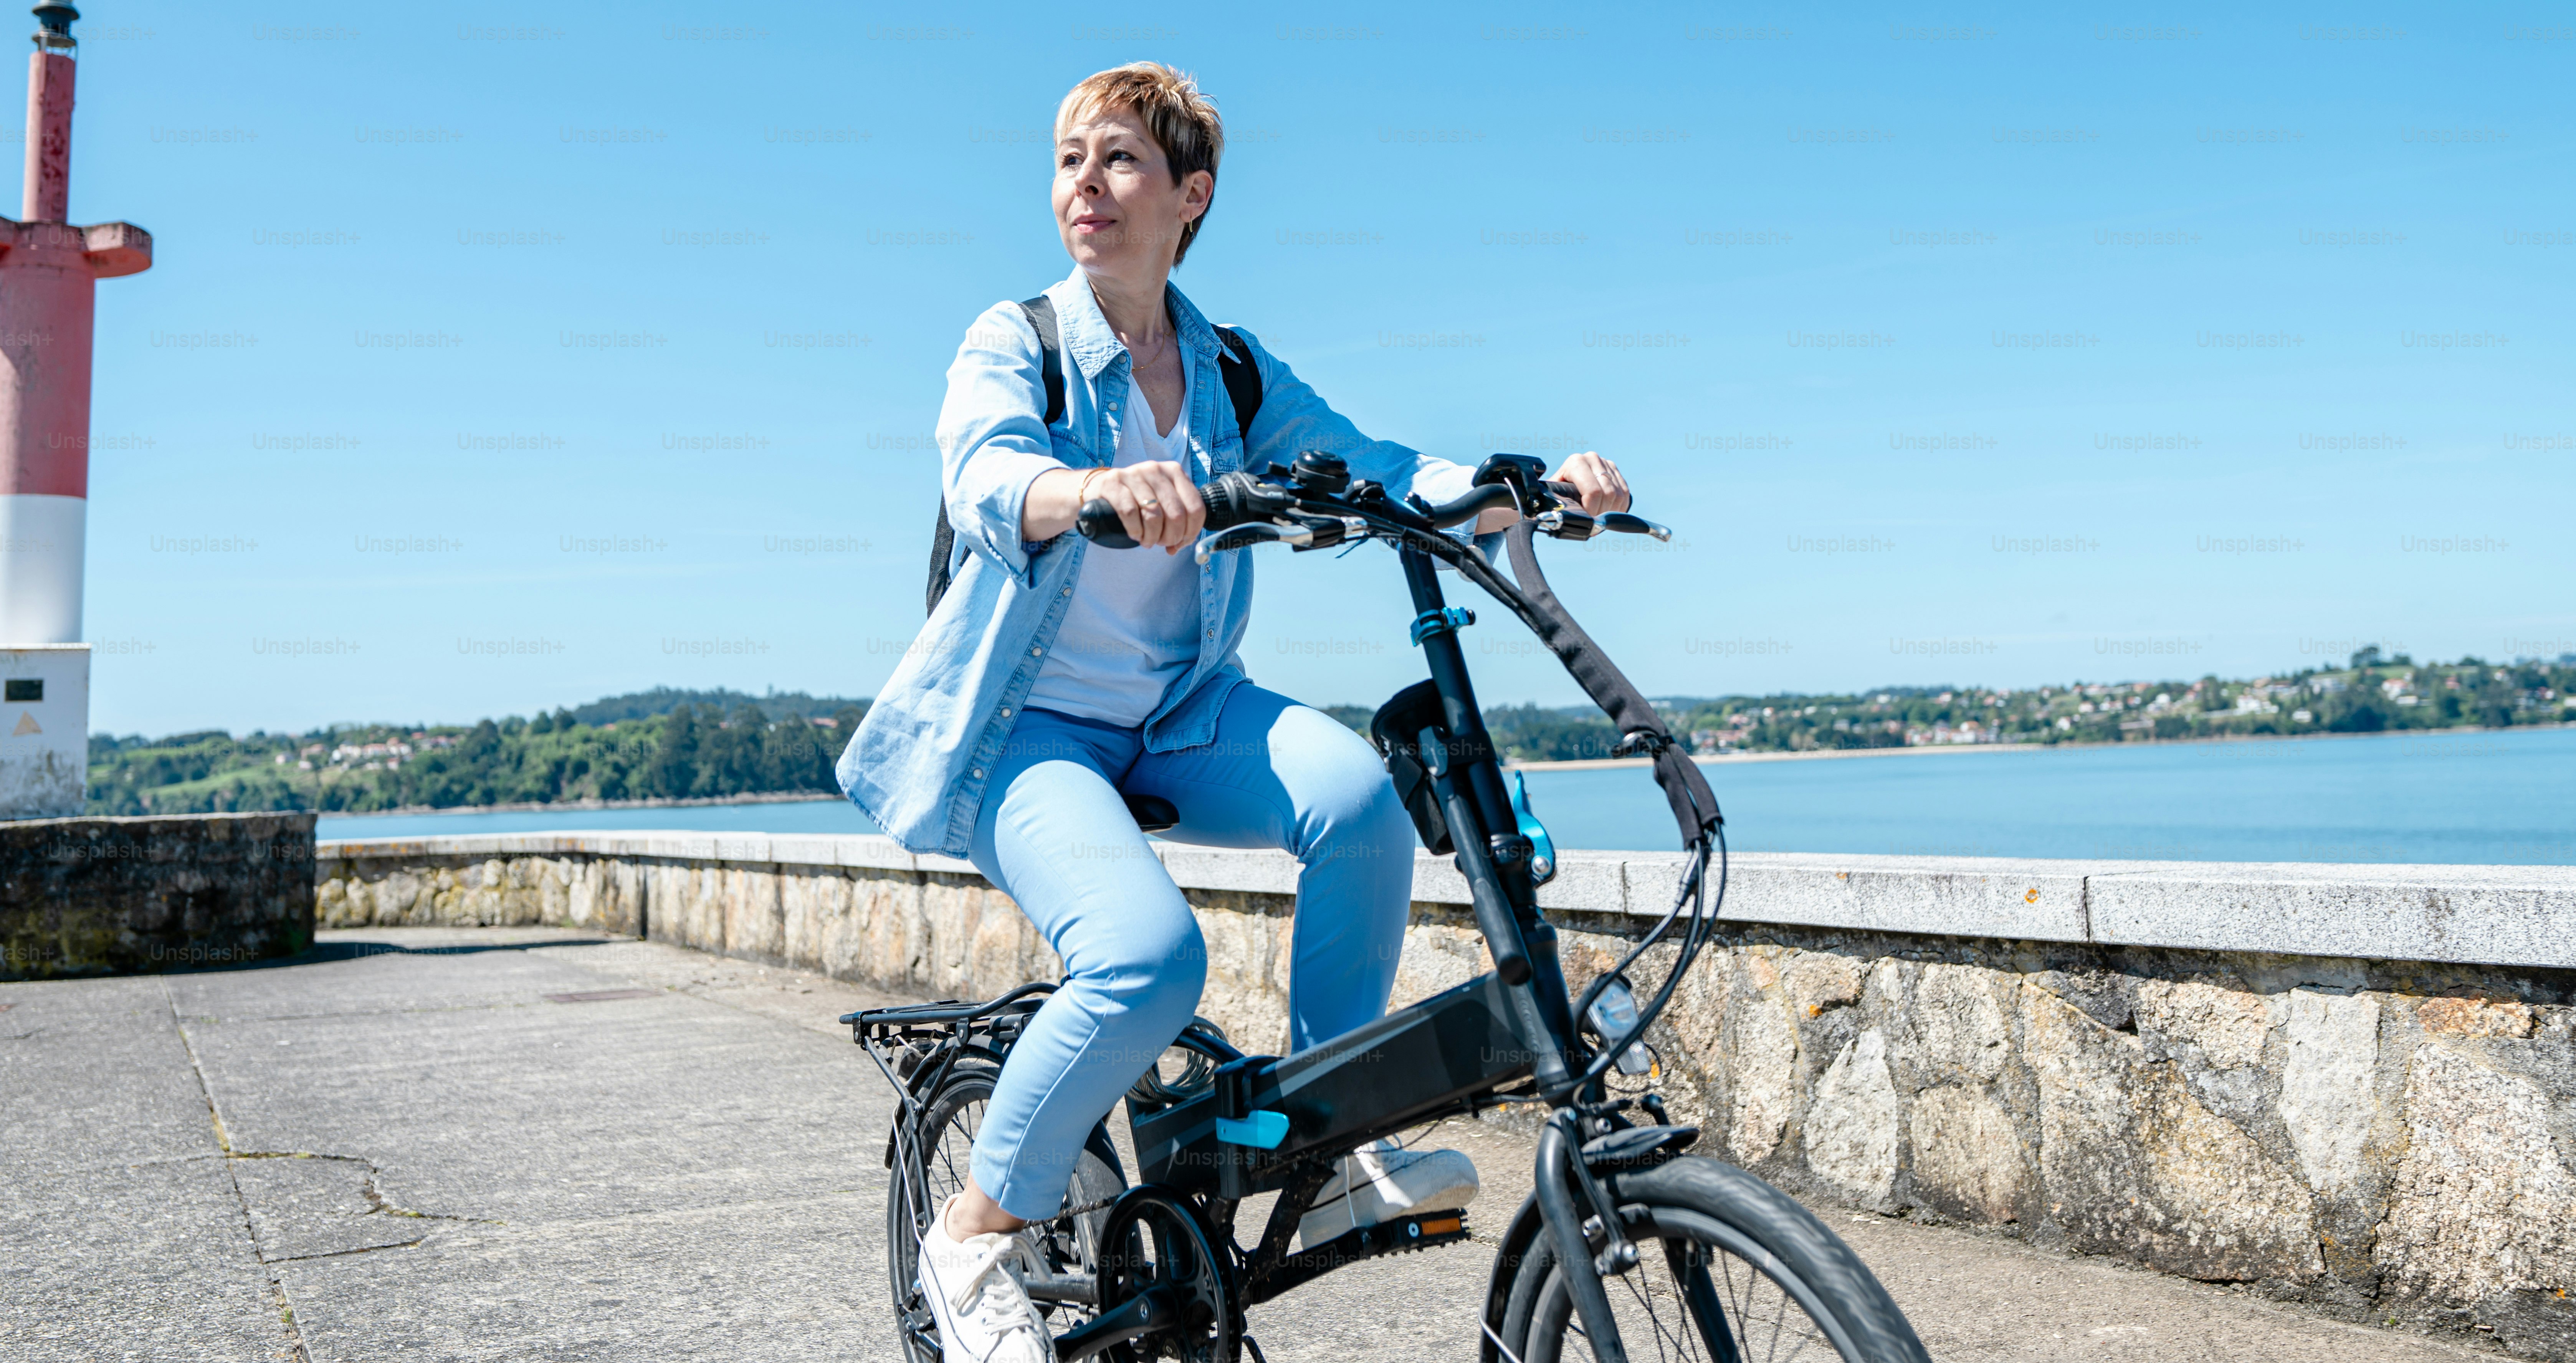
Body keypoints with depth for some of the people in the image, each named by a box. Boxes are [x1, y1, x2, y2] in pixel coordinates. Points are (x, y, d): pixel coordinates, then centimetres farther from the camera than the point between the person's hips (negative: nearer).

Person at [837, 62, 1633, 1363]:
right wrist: (1103, 487, -52)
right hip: (1024, 724, -4)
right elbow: (989, 481, -28)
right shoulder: (1013, 344, -7)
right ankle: (975, 1233, -5)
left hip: (1180, 716, 4)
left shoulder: (1235, 374, 5)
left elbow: (1366, 465, -6)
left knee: (1360, 790, -27)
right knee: (1148, 956, -30)